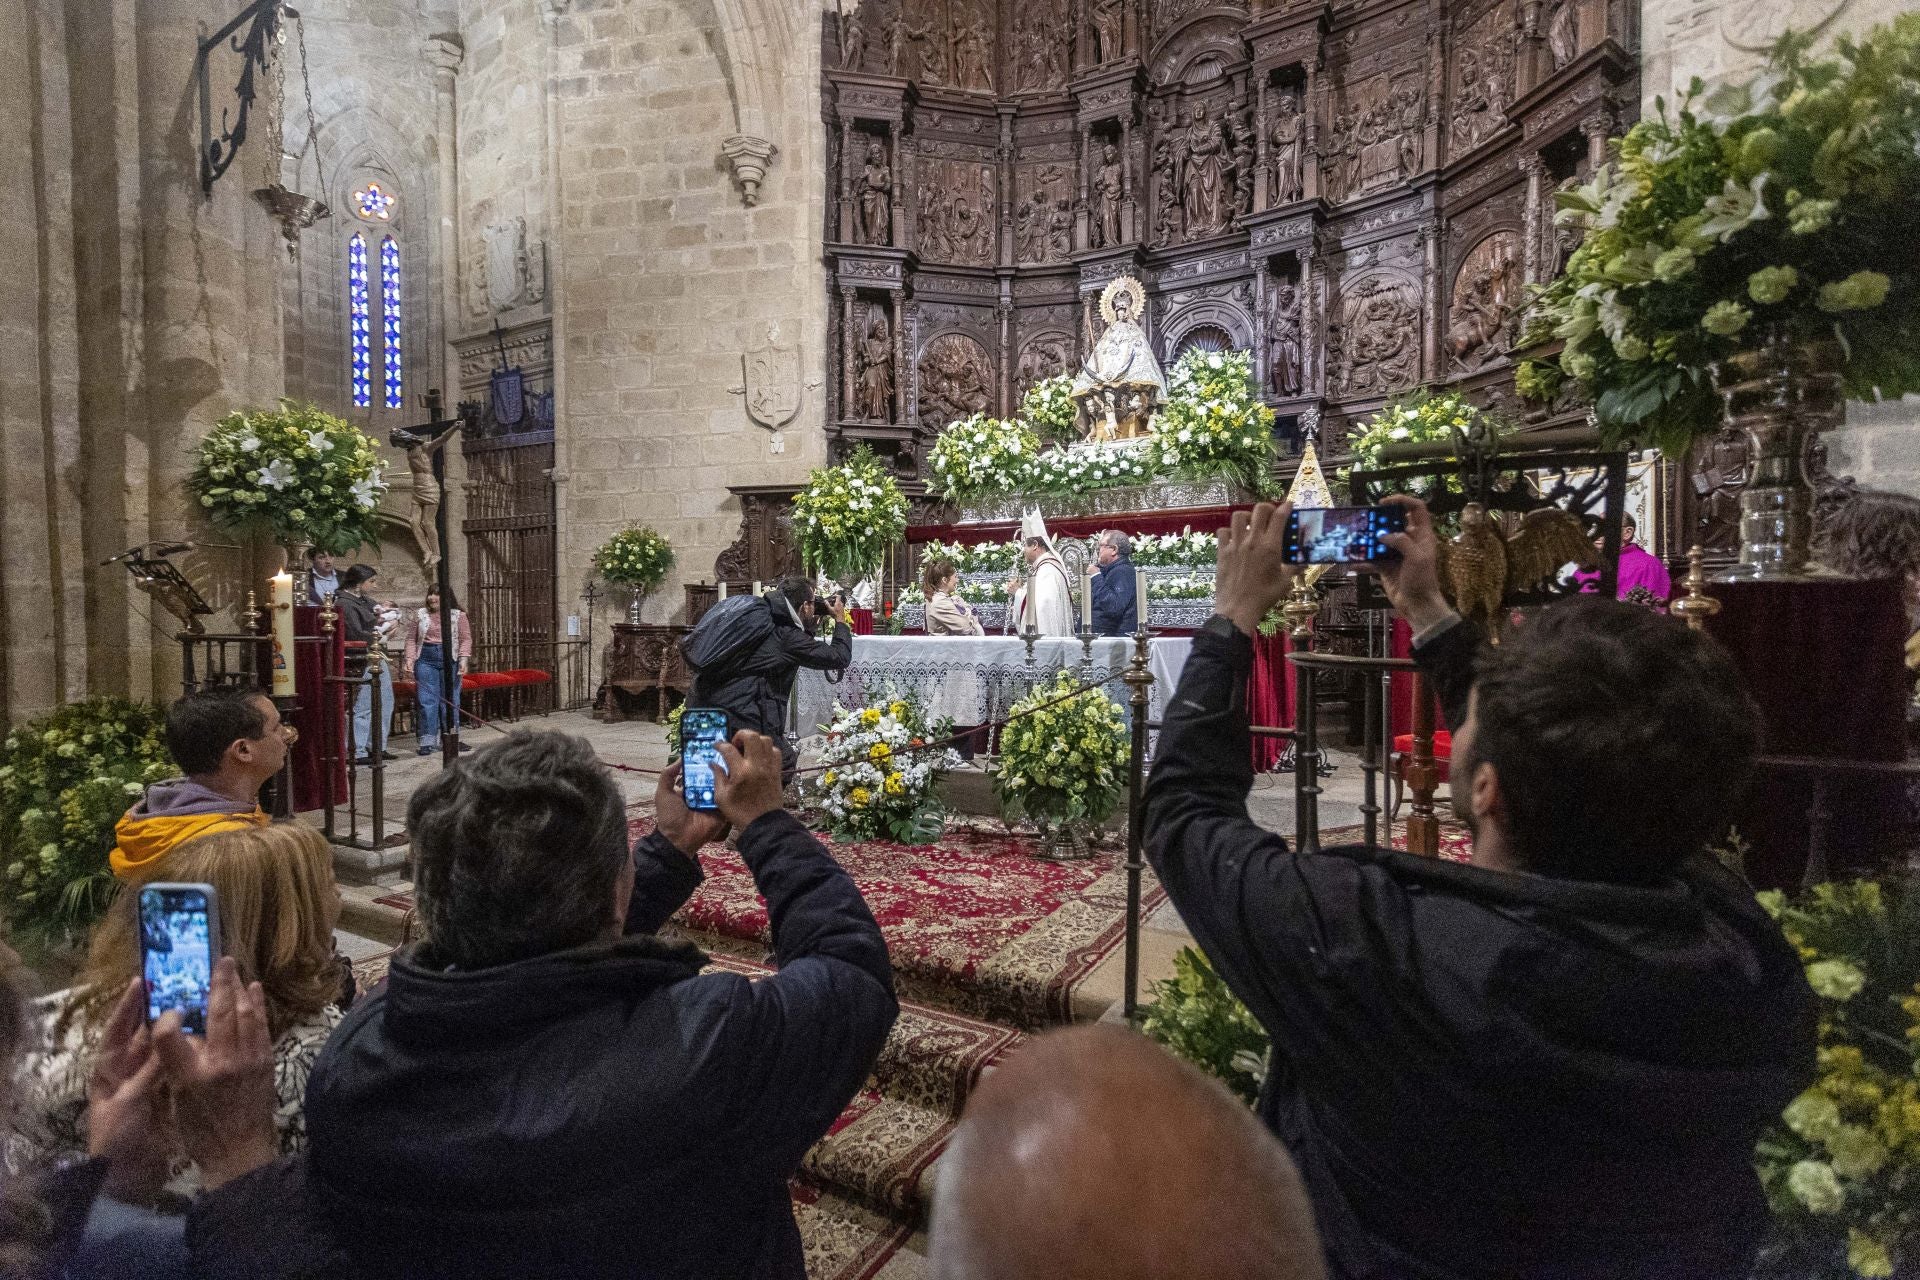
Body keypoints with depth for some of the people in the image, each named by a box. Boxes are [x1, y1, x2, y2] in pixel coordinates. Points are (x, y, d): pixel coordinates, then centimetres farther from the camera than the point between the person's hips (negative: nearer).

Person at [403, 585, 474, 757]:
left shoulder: (458, 616, 4)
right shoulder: (420, 614, 8)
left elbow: (466, 639, 1)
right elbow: (411, 638, 8)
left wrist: (463, 659, -11)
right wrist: (410, 658, -4)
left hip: (450, 659, 0)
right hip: (426, 660, 0)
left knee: (450, 700, 5)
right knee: (427, 701, -2)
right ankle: (428, 741, 2)